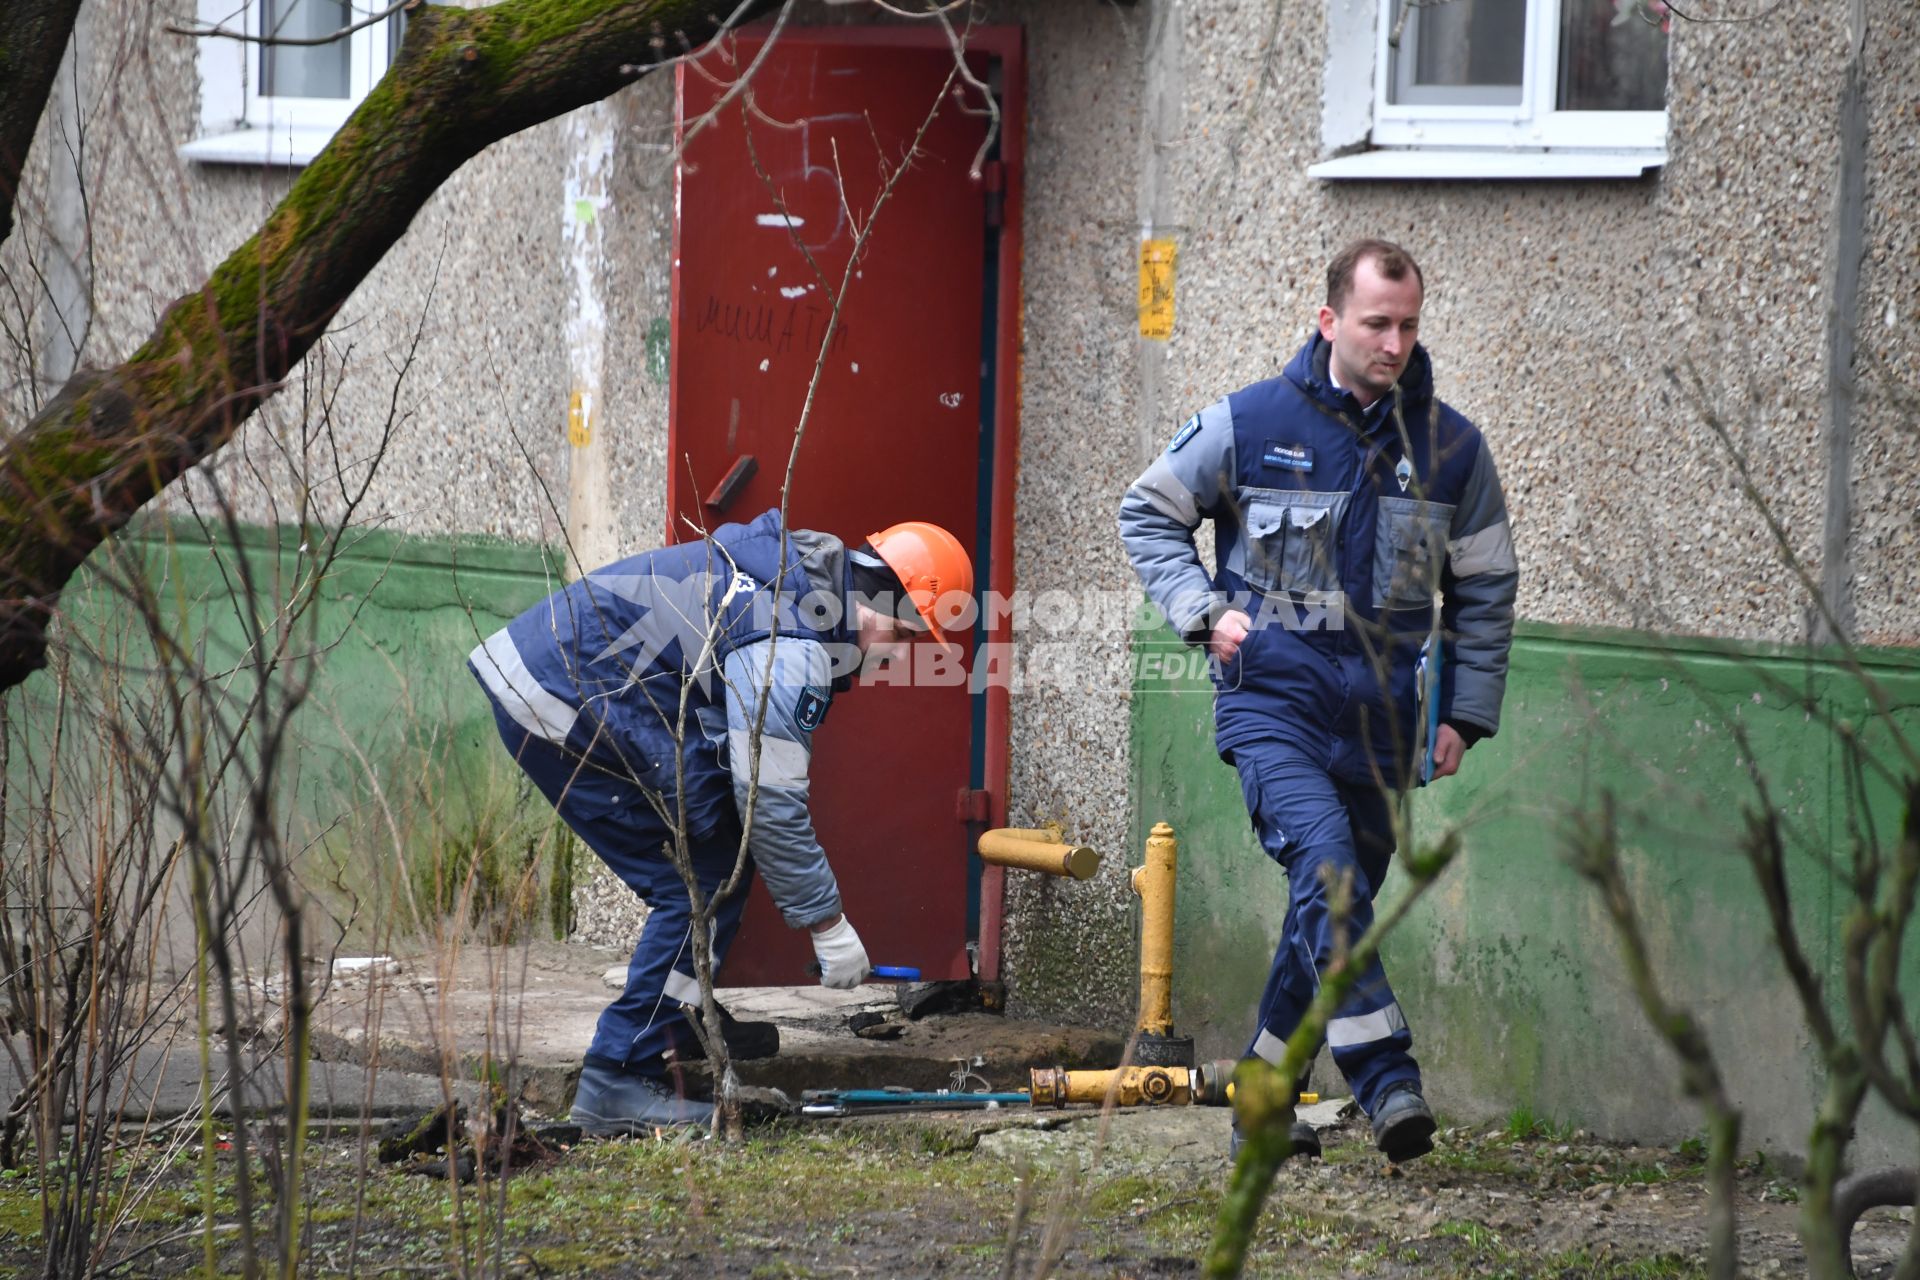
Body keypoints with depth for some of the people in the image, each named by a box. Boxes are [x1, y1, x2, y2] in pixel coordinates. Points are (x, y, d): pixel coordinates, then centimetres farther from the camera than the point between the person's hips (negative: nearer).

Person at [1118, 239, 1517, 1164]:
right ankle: (1386, 1081, -32)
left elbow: (1485, 594, 15)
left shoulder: (1451, 449, 5)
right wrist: (1204, 609, -3)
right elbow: (1147, 513, 11)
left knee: (1333, 911, 10)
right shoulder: (1247, 425, -2)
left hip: (1382, 721, 4)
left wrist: (1464, 716, 9)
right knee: (1326, 864, -26)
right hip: (1273, 696, -4)